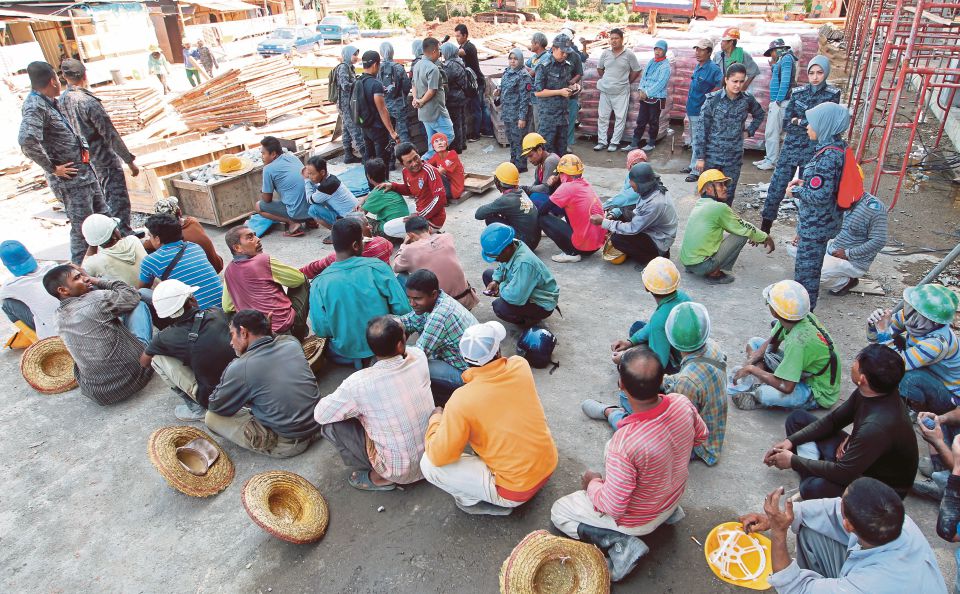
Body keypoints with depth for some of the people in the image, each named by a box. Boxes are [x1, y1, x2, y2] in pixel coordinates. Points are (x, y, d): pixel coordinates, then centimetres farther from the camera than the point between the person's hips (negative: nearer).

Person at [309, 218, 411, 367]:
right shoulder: (378, 267, -19)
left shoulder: (319, 283, -17)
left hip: (345, 354, 1)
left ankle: (357, 359, 10)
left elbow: (321, 331, -14)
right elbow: (402, 310, -18)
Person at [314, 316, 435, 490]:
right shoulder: (419, 357, -15)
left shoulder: (359, 384, -28)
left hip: (400, 472, -5)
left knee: (329, 423, -1)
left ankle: (379, 477, 8)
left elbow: (320, 414, -9)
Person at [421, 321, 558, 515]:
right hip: (549, 465, 6)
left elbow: (439, 456, -14)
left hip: (516, 491, -6)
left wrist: (436, 419, 1)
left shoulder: (462, 400, -24)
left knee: (428, 464, -7)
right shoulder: (520, 365, -9)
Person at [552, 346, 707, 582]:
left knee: (558, 512, 12)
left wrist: (592, 484, -9)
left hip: (639, 519, -5)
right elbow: (700, 436, 1)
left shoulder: (624, 442, -42)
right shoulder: (682, 403, -24)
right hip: (674, 497, 6)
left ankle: (622, 543, -2)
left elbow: (612, 507, -29)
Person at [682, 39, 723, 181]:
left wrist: (710, 95, -18)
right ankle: (693, 165, 32)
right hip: (692, 109, 9)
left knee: (698, 142, -5)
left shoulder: (713, 68, -16)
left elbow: (723, 83, -23)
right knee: (693, 141, 19)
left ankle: (696, 170, 0)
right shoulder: (697, 66, 10)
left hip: (701, 111, -9)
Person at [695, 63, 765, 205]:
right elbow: (701, 129, -8)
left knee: (728, 195, 7)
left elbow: (759, 115, 22)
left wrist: (750, 131, 6)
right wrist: (700, 157, -10)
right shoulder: (713, 99, -9)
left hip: (734, 157, 3)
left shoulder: (747, 100, 1)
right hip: (712, 156, -2)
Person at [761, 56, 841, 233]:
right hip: (791, 148, 2)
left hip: (814, 152, -1)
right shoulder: (798, 92, 4)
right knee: (776, 188, -1)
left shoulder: (832, 94, -1)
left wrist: (799, 122, -8)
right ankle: (764, 228, 8)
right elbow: (786, 123, -1)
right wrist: (810, 124, -10)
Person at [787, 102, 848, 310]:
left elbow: (820, 197, -26)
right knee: (812, 264, 23)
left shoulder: (827, 157, -25)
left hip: (816, 223, -10)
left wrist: (796, 191, -12)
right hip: (826, 220, 10)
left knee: (806, 267, 4)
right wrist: (805, 182, 6)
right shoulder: (838, 147, 4)